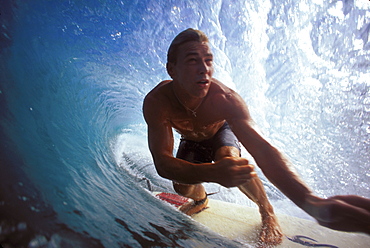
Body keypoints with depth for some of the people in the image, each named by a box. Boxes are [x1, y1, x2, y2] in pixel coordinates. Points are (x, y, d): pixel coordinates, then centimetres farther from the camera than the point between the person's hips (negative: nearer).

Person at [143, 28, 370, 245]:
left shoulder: (225, 99, -40)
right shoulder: (155, 102, -37)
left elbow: (262, 149, -49)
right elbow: (162, 162, -42)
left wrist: (313, 203, -64)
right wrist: (212, 173, -63)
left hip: (221, 131, -2)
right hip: (191, 140, 3)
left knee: (230, 159, -32)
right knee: (183, 188, -8)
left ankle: (267, 212, -5)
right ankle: (201, 200, 33)